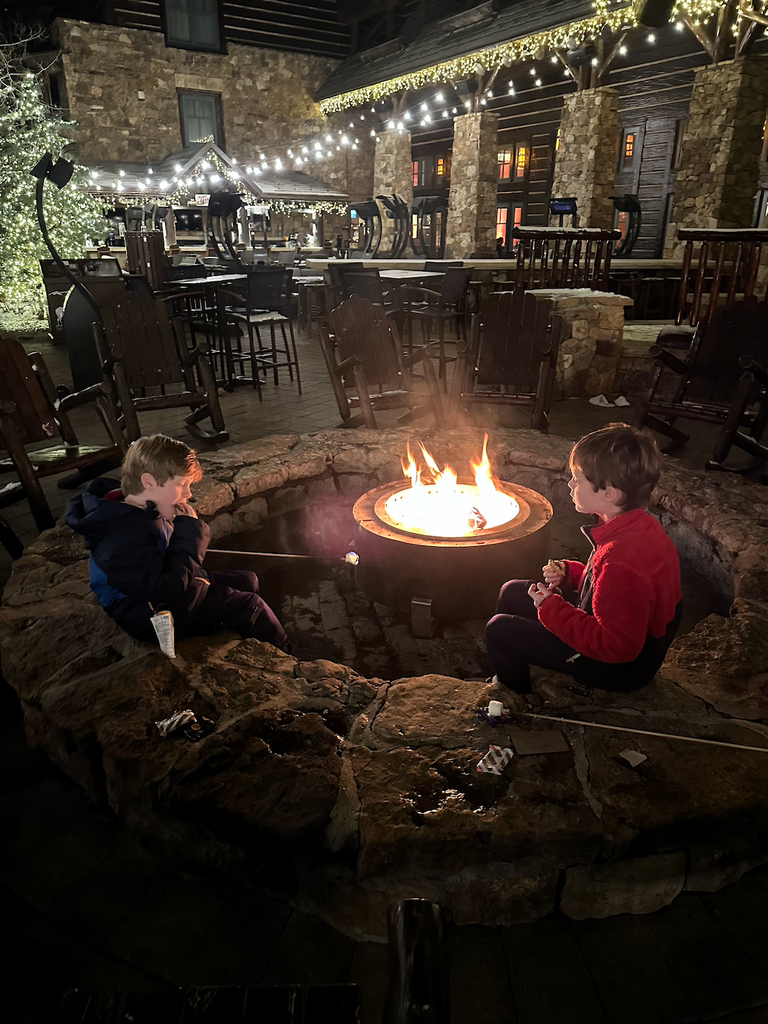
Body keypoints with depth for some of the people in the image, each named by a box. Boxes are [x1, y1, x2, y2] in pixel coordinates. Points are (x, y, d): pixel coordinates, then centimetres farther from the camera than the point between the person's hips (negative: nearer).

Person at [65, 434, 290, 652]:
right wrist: (189, 533, -31)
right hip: (154, 615, -11)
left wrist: (190, 530, -6)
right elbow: (166, 588, -38)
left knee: (247, 581, 15)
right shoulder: (125, 536, -34)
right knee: (248, 606, -14)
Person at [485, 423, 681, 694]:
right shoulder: (639, 526, -6)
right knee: (511, 592, 15)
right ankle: (505, 677, 37)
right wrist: (567, 572, -2)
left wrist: (551, 608, -23)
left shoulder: (624, 560, -38)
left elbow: (616, 646, -32)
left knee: (500, 630, -5)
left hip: (620, 667, -10)